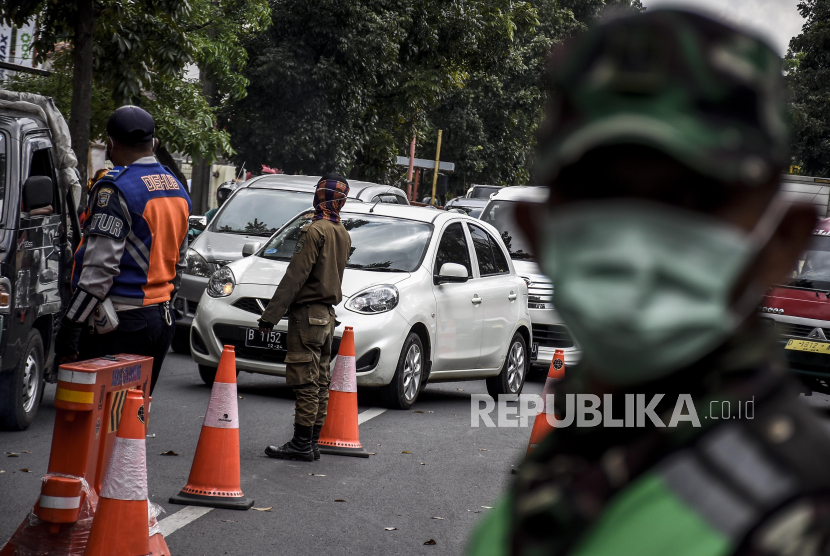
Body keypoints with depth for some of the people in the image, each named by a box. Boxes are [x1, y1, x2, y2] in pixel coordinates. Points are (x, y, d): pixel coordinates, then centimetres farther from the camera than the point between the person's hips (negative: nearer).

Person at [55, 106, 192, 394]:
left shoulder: (115, 189, -13)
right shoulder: (176, 189, 14)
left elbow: (101, 267, -19)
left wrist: (69, 327, -18)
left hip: (121, 324, -8)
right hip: (162, 320, 8)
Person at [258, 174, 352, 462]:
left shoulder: (315, 231, -14)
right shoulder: (344, 235, 13)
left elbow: (294, 277, -18)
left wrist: (271, 314, -16)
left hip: (307, 314, -9)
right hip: (328, 314, 9)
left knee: (305, 382, -8)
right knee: (319, 381, 11)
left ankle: (301, 443, -7)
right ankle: (312, 442, 15)